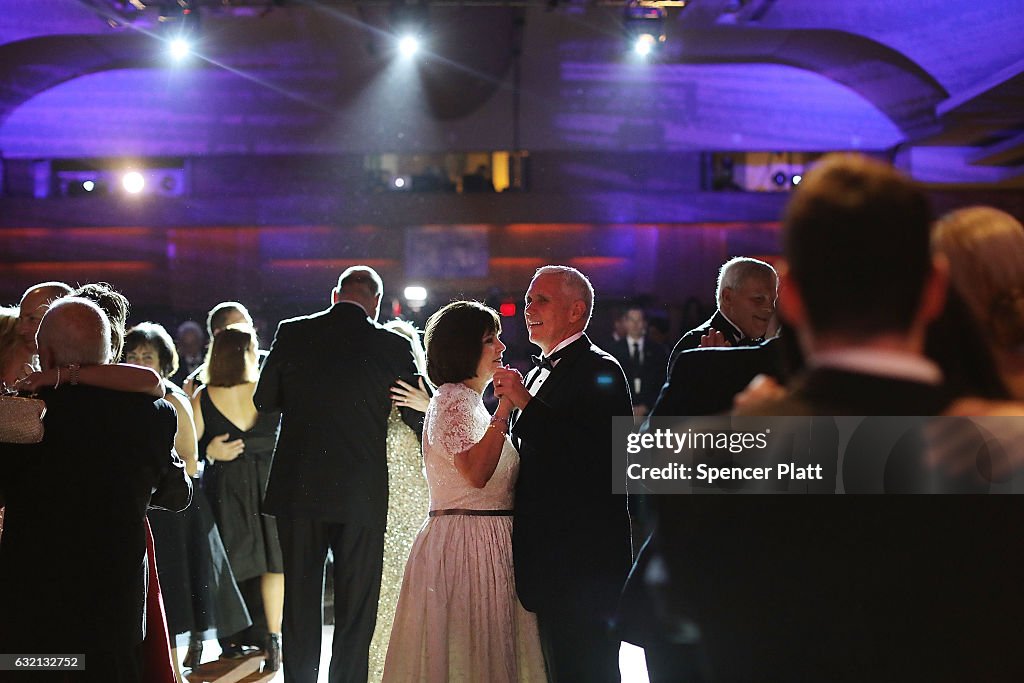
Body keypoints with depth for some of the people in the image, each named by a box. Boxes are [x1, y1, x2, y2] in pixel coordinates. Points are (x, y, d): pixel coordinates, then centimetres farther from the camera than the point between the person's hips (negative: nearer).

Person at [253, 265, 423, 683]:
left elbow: (264, 400, 8)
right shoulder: (392, 346, -7)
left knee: (300, 600, 13)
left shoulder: (292, 334, -3)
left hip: (298, 491, 2)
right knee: (356, 607, 7)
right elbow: (419, 417, 1)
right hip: (363, 494, -2)